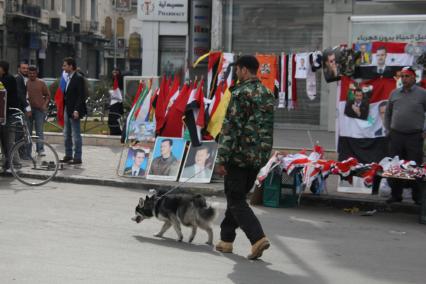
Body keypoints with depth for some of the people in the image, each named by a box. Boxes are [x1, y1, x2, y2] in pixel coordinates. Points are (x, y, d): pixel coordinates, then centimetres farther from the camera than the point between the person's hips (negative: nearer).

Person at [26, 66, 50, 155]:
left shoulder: (41, 83, 6)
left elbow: (48, 95, 10)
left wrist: (45, 105, -2)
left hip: (39, 109, 0)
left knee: (39, 130, -2)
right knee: (28, 130, 5)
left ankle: (40, 149, -1)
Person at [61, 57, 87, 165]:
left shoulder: (78, 78, -13)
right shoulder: (67, 78, 14)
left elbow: (81, 95, -17)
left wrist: (77, 110, -23)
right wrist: (63, 109, 11)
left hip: (74, 111, -9)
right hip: (67, 109, 9)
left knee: (76, 135, -4)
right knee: (67, 134, 15)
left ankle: (77, 158, 1)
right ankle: (68, 155, 25)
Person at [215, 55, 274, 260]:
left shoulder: (241, 93, -13)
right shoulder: (268, 95, 12)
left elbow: (231, 127, -17)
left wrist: (221, 159, -15)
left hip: (240, 155, -8)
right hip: (259, 157, 8)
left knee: (236, 200, -1)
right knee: (236, 197, 18)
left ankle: (258, 238, -15)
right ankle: (226, 239, 25)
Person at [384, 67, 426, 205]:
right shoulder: (394, 93, 11)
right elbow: (387, 113, 20)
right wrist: (388, 129, 11)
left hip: (415, 136, -3)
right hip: (396, 135, 4)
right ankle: (396, 195, 17)